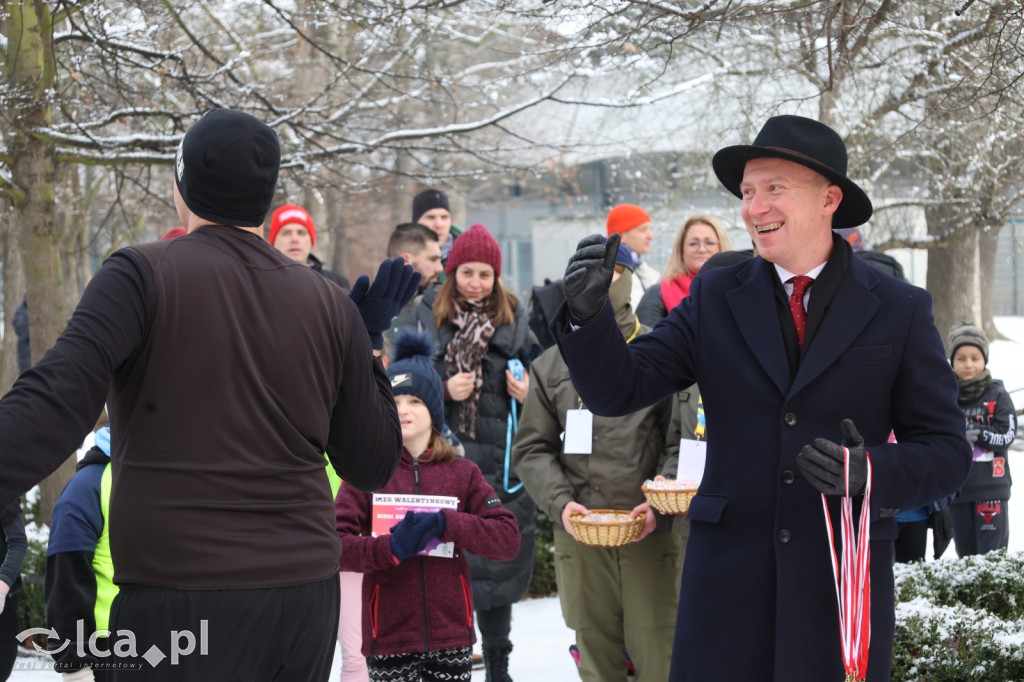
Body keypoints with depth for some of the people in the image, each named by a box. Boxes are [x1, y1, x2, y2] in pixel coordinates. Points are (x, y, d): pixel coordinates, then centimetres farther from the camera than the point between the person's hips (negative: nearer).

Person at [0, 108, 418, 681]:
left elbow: (58, 402, -23)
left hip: (182, 596, -4)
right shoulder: (330, 305, 6)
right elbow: (373, 466, 11)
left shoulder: (143, 275, -6)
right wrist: (370, 345, 22)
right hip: (308, 595, 5)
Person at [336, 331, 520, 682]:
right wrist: (392, 548, -23)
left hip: (451, 636, 2)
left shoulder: (463, 473, 7)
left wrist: (445, 524, -17)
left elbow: (508, 538, -3)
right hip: (389, 637, -1)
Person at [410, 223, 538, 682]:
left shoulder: (513, 318, 10)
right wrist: (444, 389, -12)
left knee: (499, 562, 7)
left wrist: (528, 390, -1)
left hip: (500, 458, 2)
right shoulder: (429, 314, 5)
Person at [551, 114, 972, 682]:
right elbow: (617, 390, 0)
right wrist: (589, 311, -19)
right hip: (727, 578, 1)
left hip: (843, 585, -1)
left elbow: (946, 452, 2)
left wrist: (870, 471, -18)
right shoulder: (715, 299, 7)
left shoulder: (900, 311, 3)